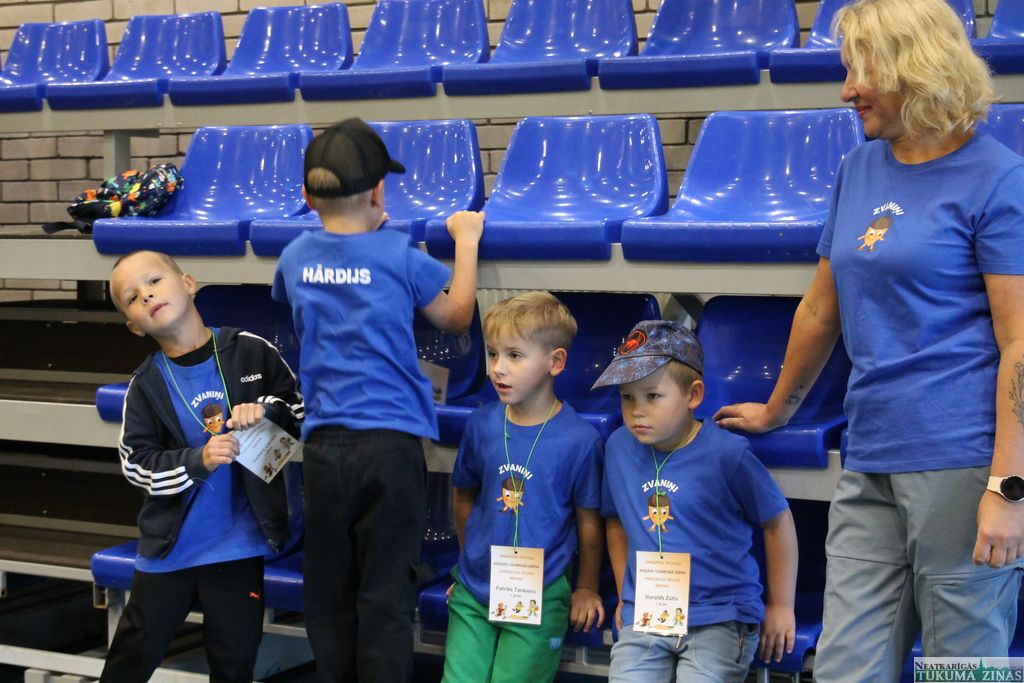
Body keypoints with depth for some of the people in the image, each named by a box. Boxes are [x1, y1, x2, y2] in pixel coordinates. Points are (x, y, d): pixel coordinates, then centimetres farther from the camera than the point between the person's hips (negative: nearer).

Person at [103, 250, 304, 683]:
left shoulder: (253, 352, -6)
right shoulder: (146, 384, -6)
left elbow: (302, 411, 2)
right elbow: (136, 464, -7)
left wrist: (266, 410, -18)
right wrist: (198, 461, -21)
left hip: (239, 542, 0)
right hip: (169, 544, 0)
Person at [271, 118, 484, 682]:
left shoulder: (295, 257, 5)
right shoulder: (399, 255, -6)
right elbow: (456, 319, 8)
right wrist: (466, 240, 16)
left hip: (322, 443, 3)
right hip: (390, 441, -3)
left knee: (328, 590, 12)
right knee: (385, 593, 2)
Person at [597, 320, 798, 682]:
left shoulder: (726, 453, -9)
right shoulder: (620, 447, 5)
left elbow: (778, 521, 1)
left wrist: (781, 607, 7)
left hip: (720, 619, -4)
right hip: (644, 618, 4)